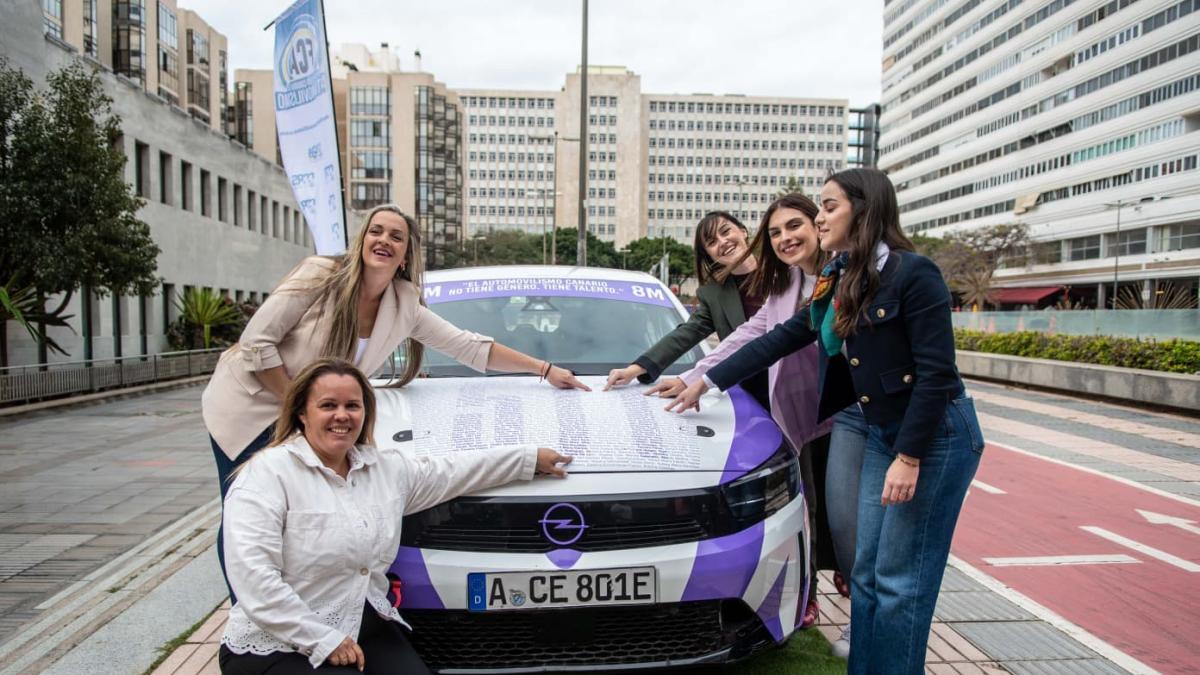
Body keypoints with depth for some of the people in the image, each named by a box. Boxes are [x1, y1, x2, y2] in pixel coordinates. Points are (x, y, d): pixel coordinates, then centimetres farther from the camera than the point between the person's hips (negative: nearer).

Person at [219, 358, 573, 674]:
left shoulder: (386, 468, 6)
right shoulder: (268, 473, -13)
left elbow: (453, 471, 16)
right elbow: (252, 575, -20)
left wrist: (530, 457, 18)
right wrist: (322, 641, -20)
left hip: (366, 628, 6)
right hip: (277, 645, -5)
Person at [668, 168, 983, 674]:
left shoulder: (913, 273, -17)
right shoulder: (839, 282, 7)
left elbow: (936, 372, -19)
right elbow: (781, 339, 12)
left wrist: (909, 457, -20)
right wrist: (708, 381, 13)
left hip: (936, 437, -8)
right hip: (881, 436, 8)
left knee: (900, 581, 0)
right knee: (866, 574, 12)